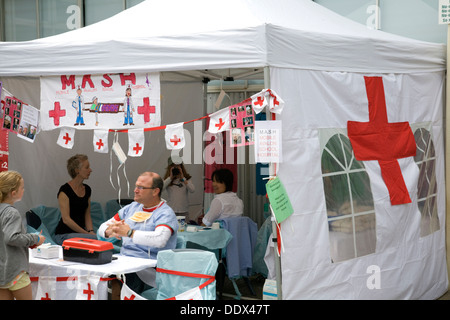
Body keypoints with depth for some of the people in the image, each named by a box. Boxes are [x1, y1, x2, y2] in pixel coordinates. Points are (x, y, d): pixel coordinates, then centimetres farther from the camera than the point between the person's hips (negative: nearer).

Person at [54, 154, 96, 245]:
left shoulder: (87, 189, 11)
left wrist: (91, 231, -4)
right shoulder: (65, 190, -11)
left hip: (81, 231, 7)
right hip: (64, 235, -7)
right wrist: (87, 233, -19)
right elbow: (66, 219, -17)